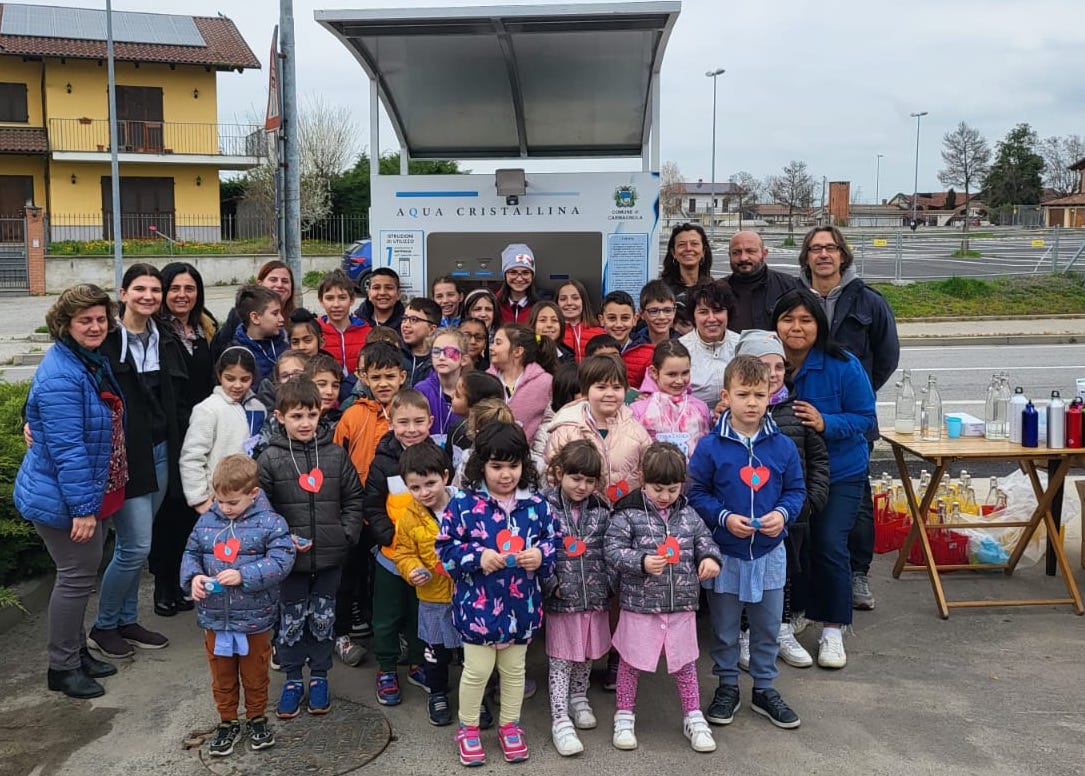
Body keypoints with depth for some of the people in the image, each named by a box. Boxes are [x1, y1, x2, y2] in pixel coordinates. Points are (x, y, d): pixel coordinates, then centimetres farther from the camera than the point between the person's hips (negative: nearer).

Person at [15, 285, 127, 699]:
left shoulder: (94, 361, 7)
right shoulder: (61, 375, -24)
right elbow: (66, 449, -27)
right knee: (76, 578, 1)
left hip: (93, 493, 10)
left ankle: (77, 652, 34)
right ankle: (62, 668, 17)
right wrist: (82, 507, -25)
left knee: (81, 575, 19)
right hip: (63, 501, -10)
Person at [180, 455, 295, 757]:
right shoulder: (206, 520, -2)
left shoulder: (270, 523, -14)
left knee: (254, 675, 16)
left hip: (254, 618, -3)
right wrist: (193, 577, -14)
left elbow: (280, 561, -20)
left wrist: (243, 576, -28)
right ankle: (228, 722, 37)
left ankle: (257, 719, 38)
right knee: (222, 676, 19)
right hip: (215, 618, 3)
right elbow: (191, 553, 7)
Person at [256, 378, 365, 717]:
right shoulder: (270, 459, -7)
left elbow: (354, 499, 5)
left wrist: (346, 533, -5)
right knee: (291, 620, 11)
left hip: (330, 556, 1)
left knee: (323, 619, 12)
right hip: (291, 558, -1)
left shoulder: (336, 454, -1)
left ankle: (319, 676, 30)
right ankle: (292, 679, 29)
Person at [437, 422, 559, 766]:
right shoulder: (464, 504, -12)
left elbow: (554, 542, 4)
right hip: (478, 606, -3)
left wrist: (541, 555, -16)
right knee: (477, 670, 9)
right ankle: (468, 728, 31)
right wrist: (477, 557, -22)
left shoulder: (536, 504, -4)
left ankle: (509, 725, 39)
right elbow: (445, 548, -9)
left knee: (514, 669, 19)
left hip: (522, 606, 3)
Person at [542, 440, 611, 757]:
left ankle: (579, 699, 40)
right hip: (560, 597, -4)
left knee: (587, 655, 18)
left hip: (594, 595, 4)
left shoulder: (601, 509, 2)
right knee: (561, 659, 3)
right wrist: (552, 584, -15)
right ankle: (560, 719, 9)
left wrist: (609, 583, 0)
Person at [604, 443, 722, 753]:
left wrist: (710, 557, -10)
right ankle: (624, 716, 27)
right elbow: (612, 551, -13)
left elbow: (704, 540, 11)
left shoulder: (688, 514, 3)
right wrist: (641, 562, -27)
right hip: (639, 604, -3)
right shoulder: (627, 514, -10)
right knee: (631, 661, 11)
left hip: (682, 605, 3)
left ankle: (693, 716, 31)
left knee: (685, 662, 15)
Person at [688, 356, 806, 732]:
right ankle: (727, 686, 31)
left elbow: (796, 490, 4)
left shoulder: (782, 446, -4)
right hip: (725, 552, -2)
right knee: (724, 627, 12)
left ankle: (764, 689, 33)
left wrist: (783, 514, -14)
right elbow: (696, 493, -7)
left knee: (768, 626, 15)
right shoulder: (710, 446, -12)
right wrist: (724, 517, -20)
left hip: (769, 552, 2)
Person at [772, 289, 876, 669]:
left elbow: (865, 417, -11)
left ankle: (832, 632, 7)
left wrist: (826, 423, -28)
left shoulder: (843, 366, -17)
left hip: (839, 471, -3)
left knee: (829, 544, -11)